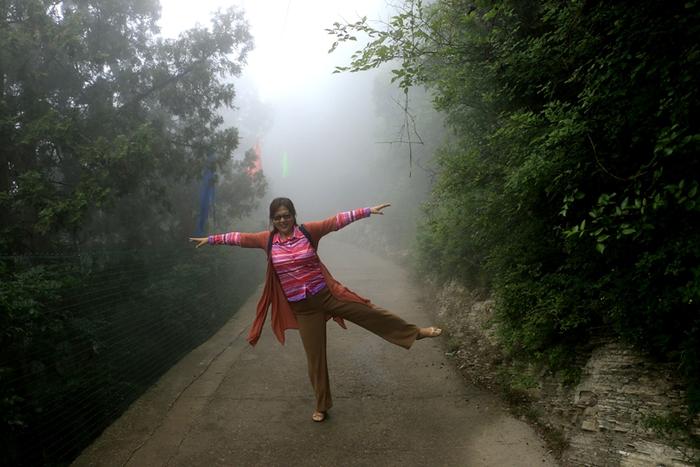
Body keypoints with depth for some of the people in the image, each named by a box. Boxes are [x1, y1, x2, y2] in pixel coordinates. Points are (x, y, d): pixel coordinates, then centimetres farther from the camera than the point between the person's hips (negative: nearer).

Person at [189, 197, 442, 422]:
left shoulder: (308, 231, -6)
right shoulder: (268, 239, 0)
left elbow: (338, 220, -10)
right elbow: (240, 238, 9)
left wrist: (368, 211, -13)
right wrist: (211, 239, 16)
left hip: (327, 294, -1)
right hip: (303, 308, 1)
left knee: (370, 312, -2)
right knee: (315, 356, 9)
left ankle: (416, 332, 16)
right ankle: (322, 406, 24)